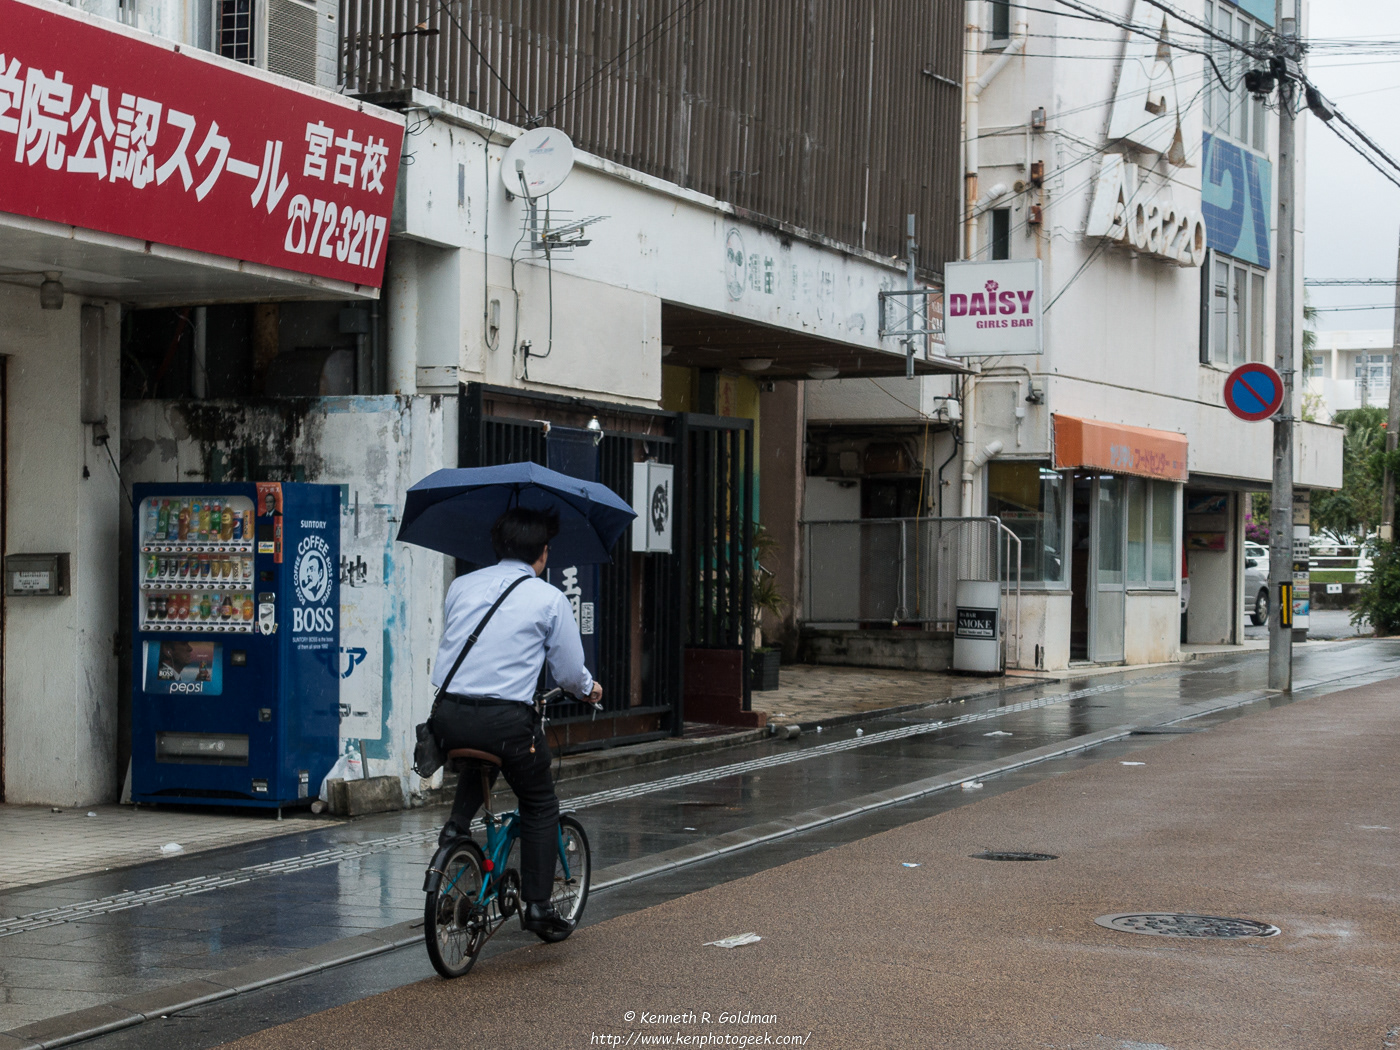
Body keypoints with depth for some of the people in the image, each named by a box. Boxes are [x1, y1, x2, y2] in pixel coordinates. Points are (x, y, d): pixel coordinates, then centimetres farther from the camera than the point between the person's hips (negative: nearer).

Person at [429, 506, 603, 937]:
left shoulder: (461, 587, 13)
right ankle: (538, 907, 15)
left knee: (479, 759, 38)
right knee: (540, 806, 17)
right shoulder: (550, 599, 1)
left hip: (449, 717, 4)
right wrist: (591, 688, 27)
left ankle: (457, 825, 16)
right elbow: (570, 674, 4)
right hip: (505, 719, -4)